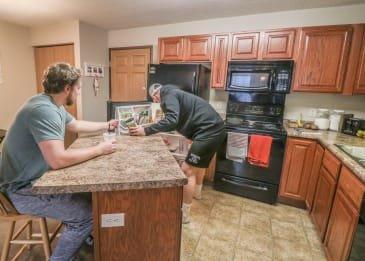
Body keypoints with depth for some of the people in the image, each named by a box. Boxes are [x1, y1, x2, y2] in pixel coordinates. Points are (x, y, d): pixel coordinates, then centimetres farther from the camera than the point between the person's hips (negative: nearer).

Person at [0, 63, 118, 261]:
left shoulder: (53, 104, 4)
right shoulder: (44, 110, -29)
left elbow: (76, 125, 21)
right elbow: (58, 160, -36)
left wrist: (106, 125, 25)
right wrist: (99, 149, -25)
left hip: (38, 178, 10)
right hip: (25, 189, -10)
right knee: (89, 213, -17)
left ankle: (78, 237, 33)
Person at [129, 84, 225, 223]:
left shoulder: (168, 95, -7)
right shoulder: (175, 93, 23)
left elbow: (171, 120, -25)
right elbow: (178, 121, 27)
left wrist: (146, 131, -21)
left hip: (208, 131, -11)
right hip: (215, 129, 11)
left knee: (187, 170, -6)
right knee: (199, 162, 29)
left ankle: (184, 213, 7)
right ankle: (196, 192, 50)